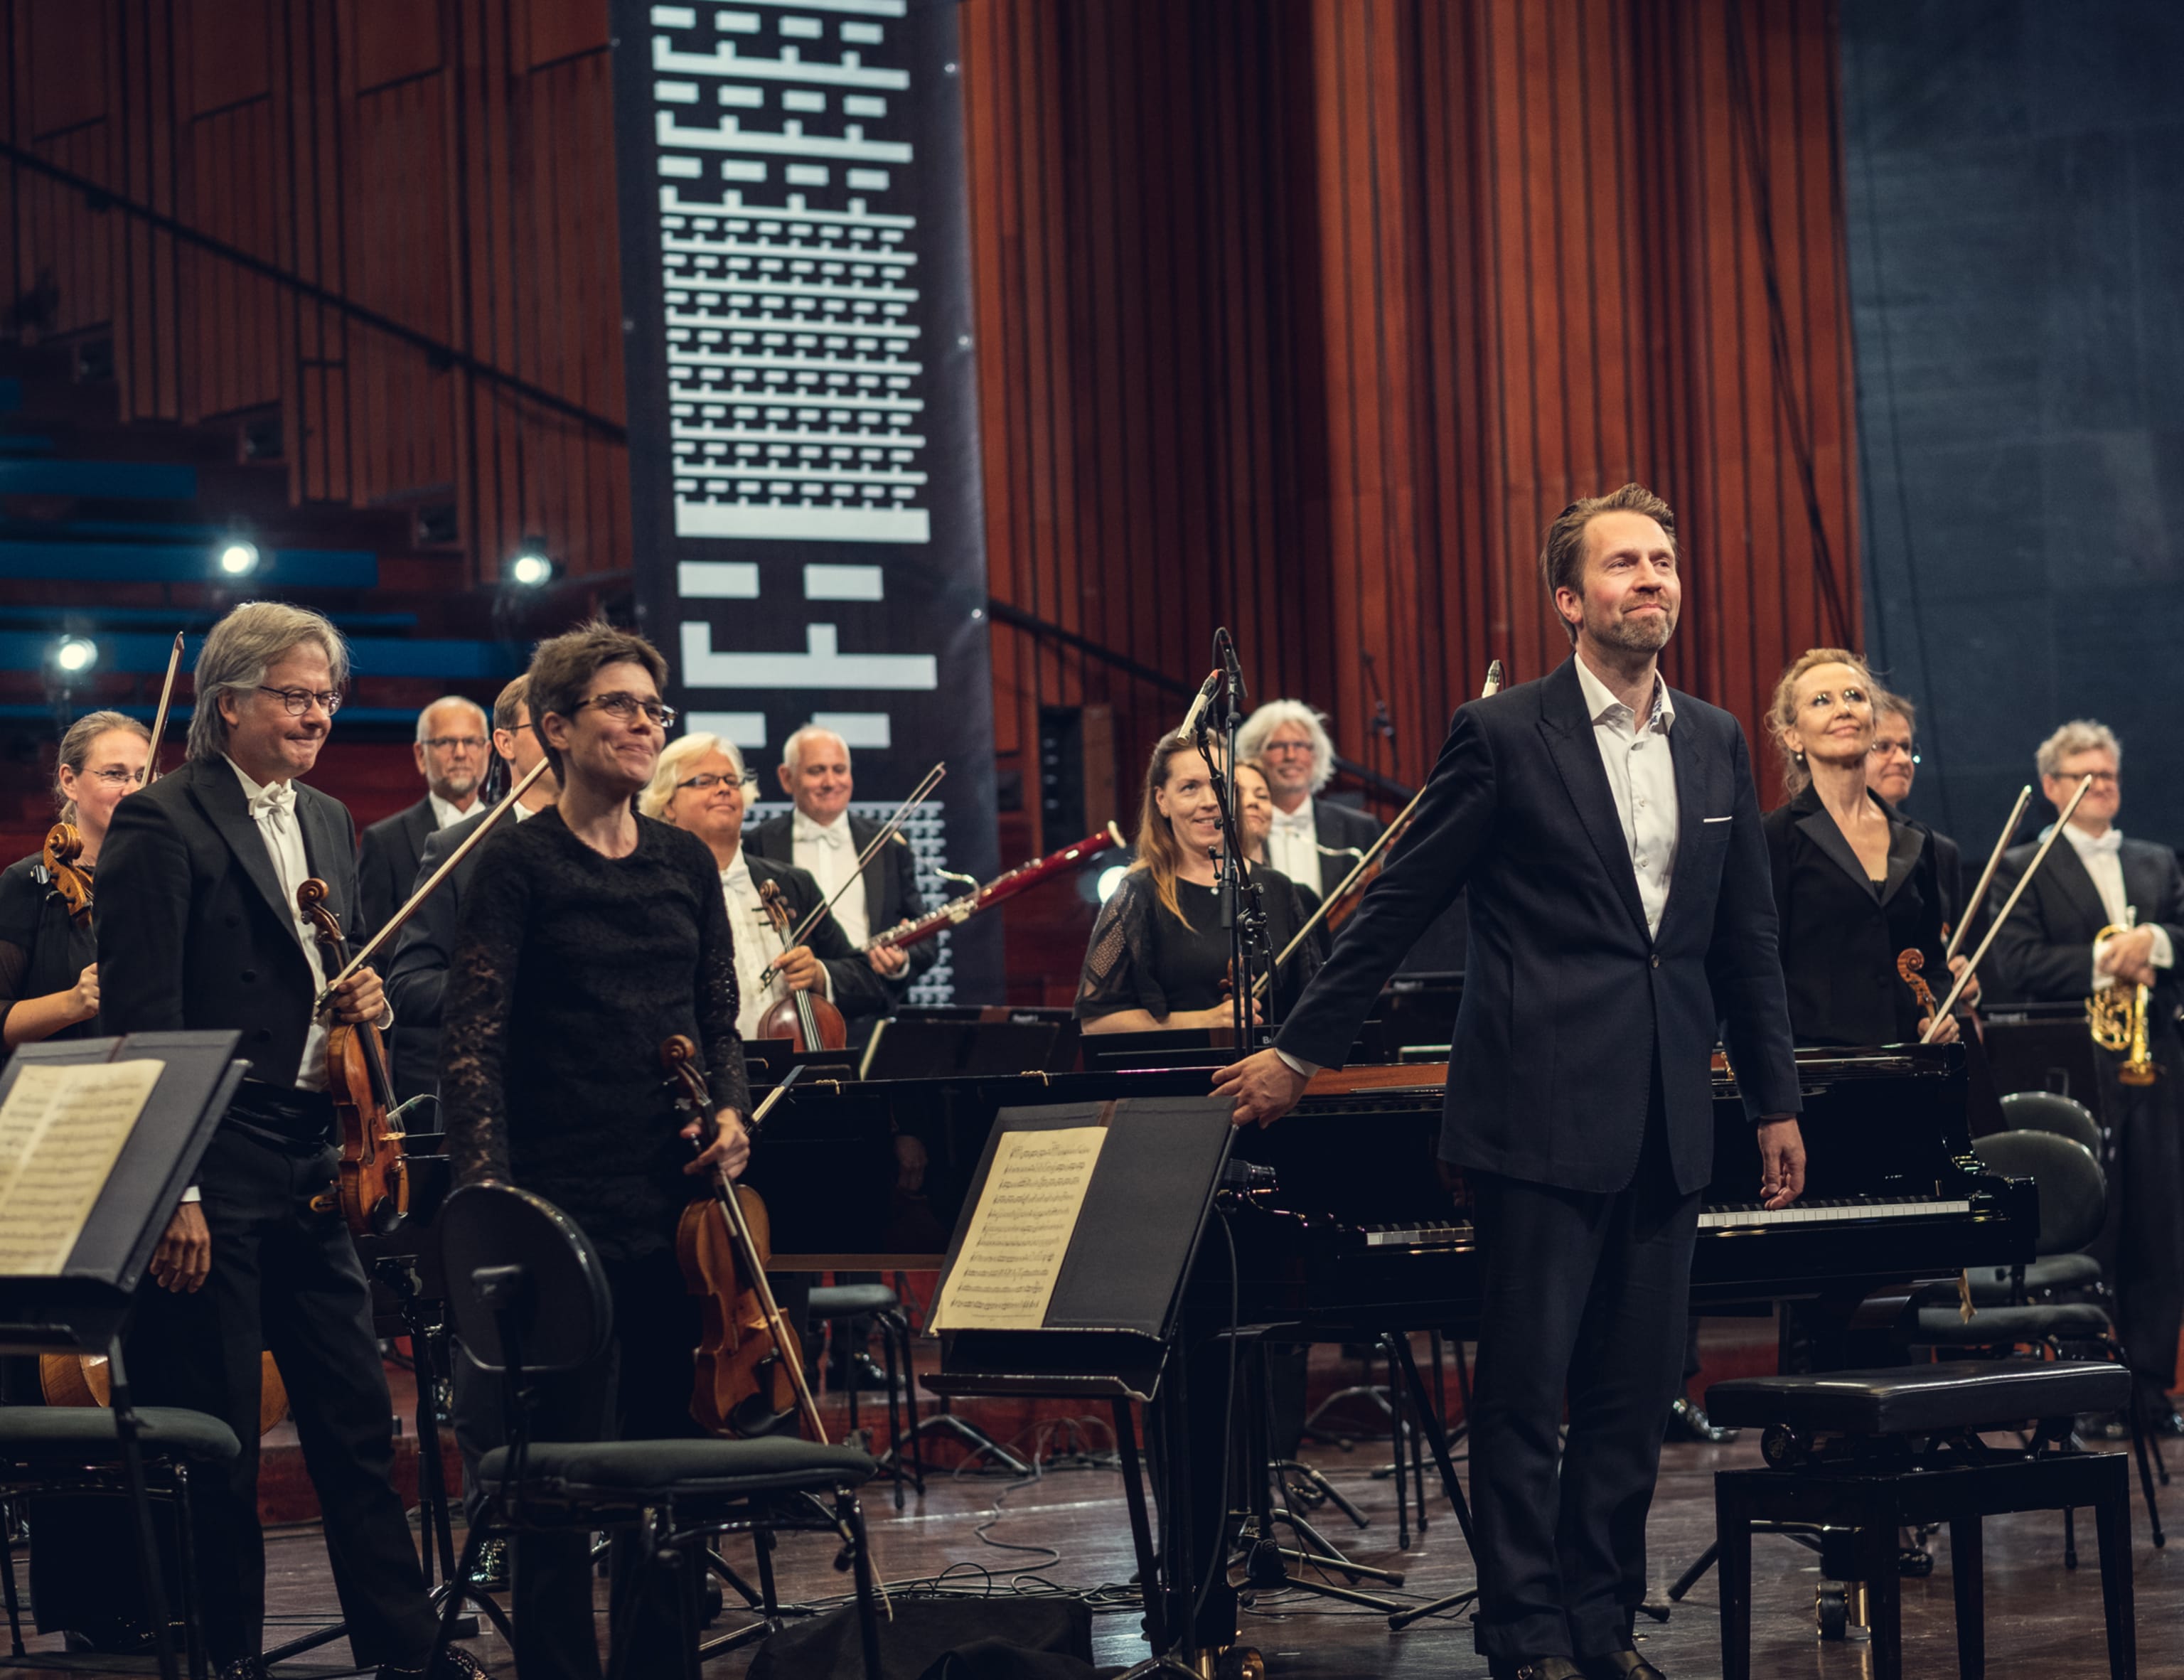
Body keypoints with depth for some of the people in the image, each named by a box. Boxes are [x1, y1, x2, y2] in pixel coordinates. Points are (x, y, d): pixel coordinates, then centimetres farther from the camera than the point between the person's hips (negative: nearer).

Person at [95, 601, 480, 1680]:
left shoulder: (327, 823, 15)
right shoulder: (161, 826, -10)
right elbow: (140, 1025, -14)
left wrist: (365, 1000, 2)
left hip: (313, 1166, 8)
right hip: (212, 1175, -7)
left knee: (358, 1419, 10)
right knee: (216, 1439, 1)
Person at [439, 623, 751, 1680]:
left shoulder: (686, 864, 12)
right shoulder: (518, 863, -3)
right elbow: (472, 1041, -9)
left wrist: (731, 1113, -2)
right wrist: (489, 1193, -19)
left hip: (678, 1201, 5)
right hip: (568, 1205, -5)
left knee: (671, 1450, 9)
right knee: (567, 1461, -4)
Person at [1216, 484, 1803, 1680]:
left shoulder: (1715, 745, 12)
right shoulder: (1503, 735, -4)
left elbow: (1746, 941, 18)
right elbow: (1397, 907, 0)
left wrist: (1776, 1101, 18)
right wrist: (1300, 1053, 2)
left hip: (1664, 1128, 5)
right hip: (1542, 1117, -5)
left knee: (1636, 1392, 8)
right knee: (1524, 1389, 0)